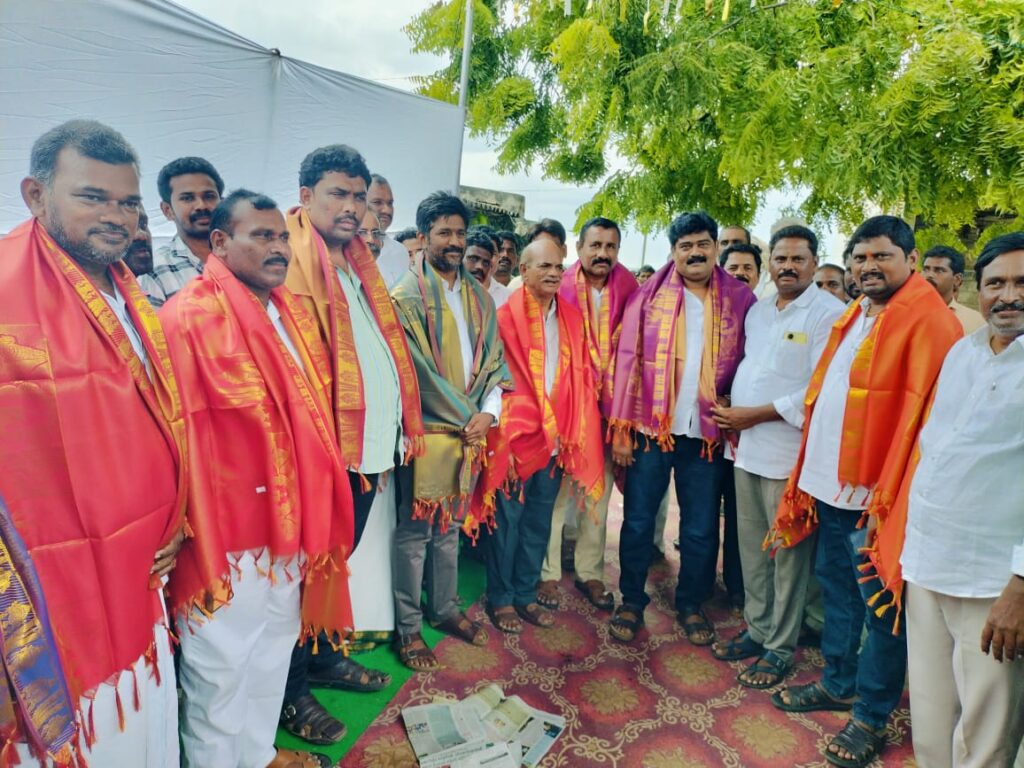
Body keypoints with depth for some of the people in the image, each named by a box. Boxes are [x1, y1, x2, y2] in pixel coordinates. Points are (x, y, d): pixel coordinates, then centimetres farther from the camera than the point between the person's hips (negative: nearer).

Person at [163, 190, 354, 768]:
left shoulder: (293, 312, 7)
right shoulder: (189, 317, -17)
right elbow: (180, 436, -17)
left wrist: (309, 514, 14)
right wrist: (196, 539, -15)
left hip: (286, 519, 8)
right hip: (225, 525, -7)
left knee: (276, 644, 23)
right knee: (221, 664, 12)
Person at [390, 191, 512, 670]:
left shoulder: (479, 297, 10)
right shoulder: (407, 296, -7)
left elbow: (493, 360, 9)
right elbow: (417, 371, -13)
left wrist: (488, 412, -6)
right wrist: (464, 419, -12)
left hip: (469, 433, 6)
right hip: (427, 432, -5)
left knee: (449, 526, 18)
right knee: (415, 532, 4)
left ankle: (445, 609, 35)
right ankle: (407, 627, 20)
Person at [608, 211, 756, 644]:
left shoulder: (740, 301, 3)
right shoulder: (649, 296, 0)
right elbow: (628, 361, -3)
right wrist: (621, 430, -6)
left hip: (709, 434, 1)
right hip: (651, 429, -1)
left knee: (701, 529, 12)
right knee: (638, 522, 9)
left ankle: (692, 605, 32)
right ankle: (631, 602, 28)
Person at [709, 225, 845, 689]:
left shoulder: (831, 314, -8)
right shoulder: (758, 311, 14)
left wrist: (755, 414, -14)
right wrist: (731, 416, 1)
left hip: (790, 454, -6)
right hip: (746, 447, 7)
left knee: (788, 553, 4)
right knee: (752, 547, 15)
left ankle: (780, 648, 19)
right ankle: (757, 629, 31)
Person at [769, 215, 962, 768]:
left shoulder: (928, 321, -12)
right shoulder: (854, 317, 15)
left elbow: (921, 412, -18)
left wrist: (890, 494, -20)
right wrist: (810, 470, 15)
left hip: (874, 491, -8)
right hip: (832, 483, 8)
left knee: (880, 605, 6)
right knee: (835, 586, 20)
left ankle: (871, 717, 23)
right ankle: (837, 684, 38)